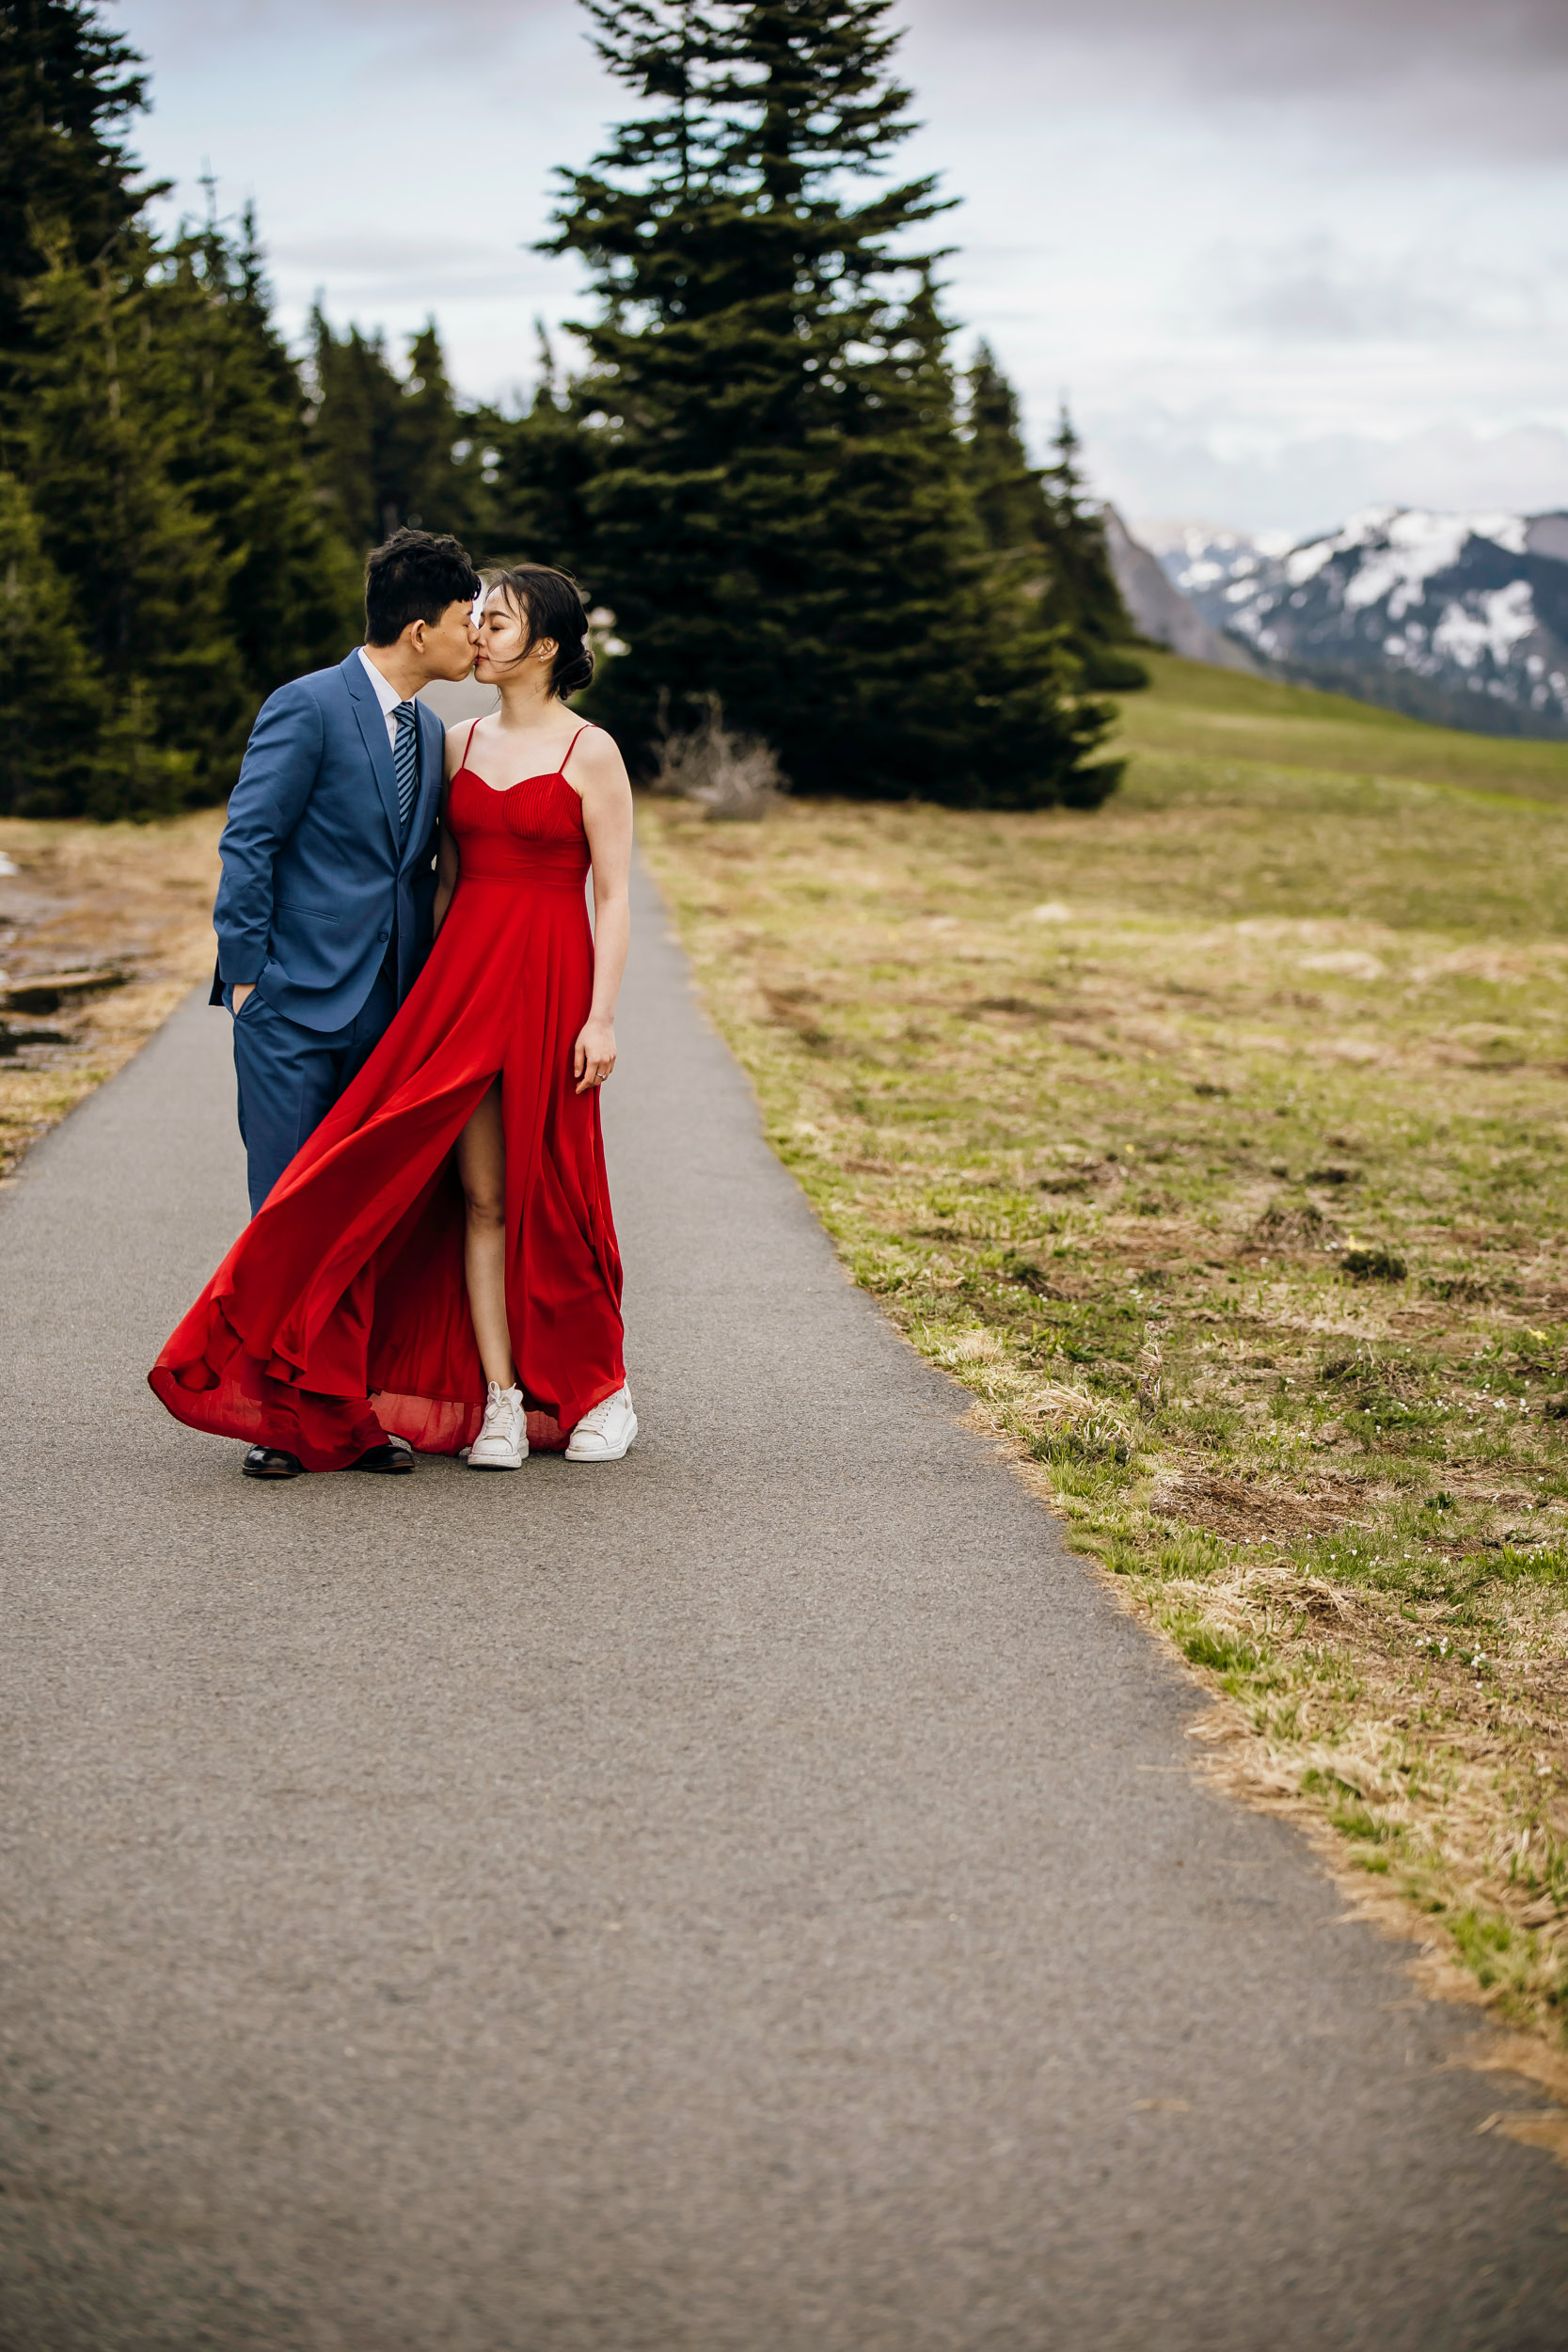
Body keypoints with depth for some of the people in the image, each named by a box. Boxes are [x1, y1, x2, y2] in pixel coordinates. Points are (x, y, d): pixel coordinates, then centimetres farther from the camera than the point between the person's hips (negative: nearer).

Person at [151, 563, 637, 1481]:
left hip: (551, 977, -5)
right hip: (462, 973, 5)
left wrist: (603, 1015, -13)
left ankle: (604, 1387, 18)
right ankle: (500, 1402, 2)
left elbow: (616, 895, -6)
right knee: (480, 1193, -1)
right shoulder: (460, 745, 13)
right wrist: (431, 988, 12)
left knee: (552, 1193, 1)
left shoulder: (592, 753, -3)